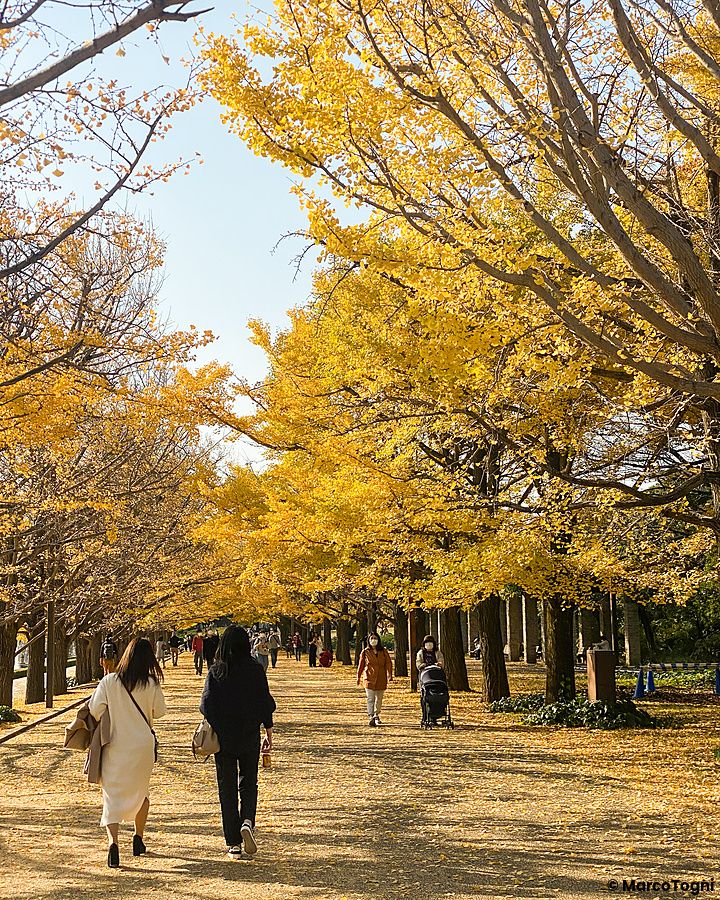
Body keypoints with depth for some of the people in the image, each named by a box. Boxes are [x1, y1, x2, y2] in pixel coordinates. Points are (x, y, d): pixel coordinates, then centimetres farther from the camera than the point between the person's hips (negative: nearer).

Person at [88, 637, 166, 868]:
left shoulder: (109, 681, -7)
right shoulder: (151, 684, -8)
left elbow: (95, 711, -8)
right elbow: (159, 712, 1)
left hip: (114, 746, -1)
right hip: (143, 745, 1)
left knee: (112, 795, 0)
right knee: (141, 791, 22)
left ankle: (113, 842, -19)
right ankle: (138, 839, 32)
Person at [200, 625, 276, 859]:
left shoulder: (216, 671, -3)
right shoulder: (256, 669, -4)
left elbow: (206, 704, -4)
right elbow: (266, 702, -2)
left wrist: (213, 729, 8)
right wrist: (269, 732, 8)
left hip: (222, 736, 0)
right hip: (250, 736, 0)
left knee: (227, 787, 7)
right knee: (248, 782, 15)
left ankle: (234, 843, 6)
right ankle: (247, 822, -11)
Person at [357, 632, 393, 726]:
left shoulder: (383, 651, 6)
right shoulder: (365, 652, 3)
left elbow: (389, 663, 3)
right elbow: (361, 665, 11)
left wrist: (389, 675, -8)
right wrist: (358, 677, 15)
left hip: (381, 679, 2)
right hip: (369, 678, -2)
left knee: (379, 698, 13)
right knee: (370, 699, -12)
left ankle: (376, 716, 30)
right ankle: (371, 717, -18)